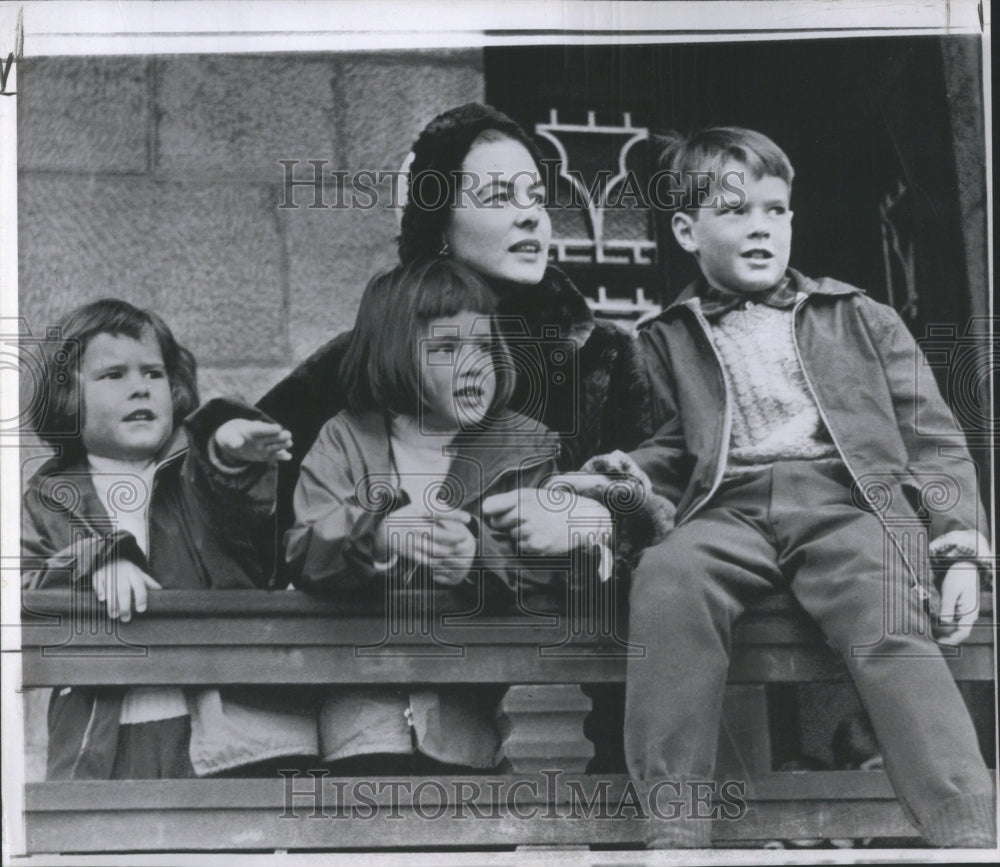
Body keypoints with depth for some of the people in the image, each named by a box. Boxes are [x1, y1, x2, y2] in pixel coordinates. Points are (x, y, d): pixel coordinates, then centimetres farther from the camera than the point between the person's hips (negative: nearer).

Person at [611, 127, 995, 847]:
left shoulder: (860, 321, 22)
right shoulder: (667, 341, 23)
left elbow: (934, 442, 18)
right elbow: (664, 458, 20)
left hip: (845, 499, 0)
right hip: (730, 510, 0)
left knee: (887, 617, -32)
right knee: (666, 580, -33)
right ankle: (673, 828, -33)